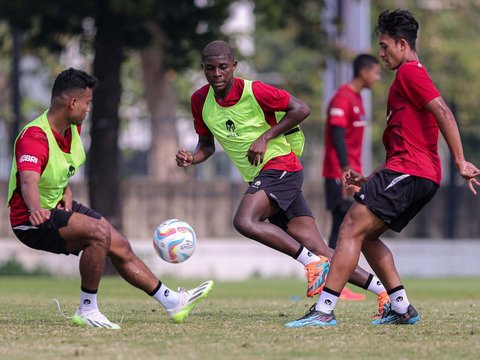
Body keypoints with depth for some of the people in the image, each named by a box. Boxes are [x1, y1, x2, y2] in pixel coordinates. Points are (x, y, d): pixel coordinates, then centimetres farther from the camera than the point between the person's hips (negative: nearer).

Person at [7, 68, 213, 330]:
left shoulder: (72, 127, 0)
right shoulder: (34, 137, -29)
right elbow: (28, 180, -47)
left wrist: (65, 190, 2)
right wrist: (36, 210, -68)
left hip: (59, 207, 10)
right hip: (33, 221, -10)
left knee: (120, 247, 13)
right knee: (100, 232, -29)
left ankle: (173, 303, 26)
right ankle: (87, 311, -18)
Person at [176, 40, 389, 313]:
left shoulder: (253, 91, -14)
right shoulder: (200, 101, 4)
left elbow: (301, 109, -9)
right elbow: (207, 144, 17)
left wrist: (265, 137, -15)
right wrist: (191, 159, -5)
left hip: (280, 167, -7)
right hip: (258, 178, 7)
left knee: (245, 221, -29)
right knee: (319, 251, -1)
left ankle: (312, 262, -19)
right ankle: (385, 291, 0)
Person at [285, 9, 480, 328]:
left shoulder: (410, 72, -5)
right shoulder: (413, 76, 27)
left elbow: (443, 113, -19)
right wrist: (371, 179, 23)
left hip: (407, 172, -10)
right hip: (424, 176, 10)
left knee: (351, 230, -13)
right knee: (366, 237, 16)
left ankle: (324, 310, -19)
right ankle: (402, 308, 10)